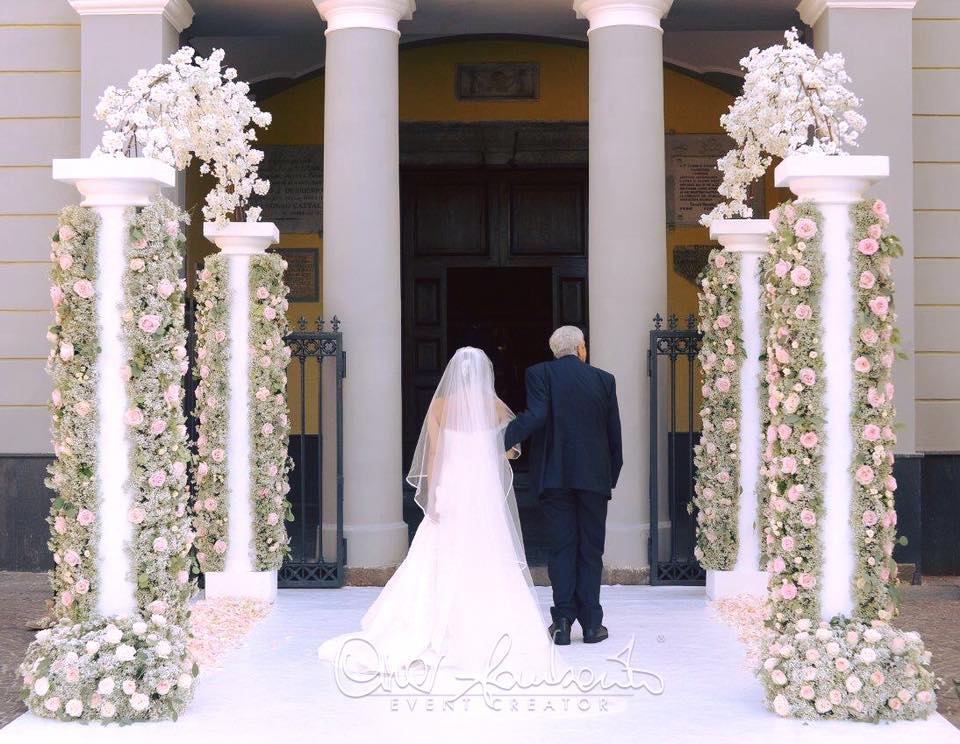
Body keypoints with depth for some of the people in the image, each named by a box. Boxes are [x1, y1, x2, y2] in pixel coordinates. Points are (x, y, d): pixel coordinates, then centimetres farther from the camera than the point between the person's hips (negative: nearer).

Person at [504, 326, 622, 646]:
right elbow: (614, 433, 7)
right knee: (591, 550, 7)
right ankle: (591, 624, 7)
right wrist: (612, 476, 16)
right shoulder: (604, 379, 5)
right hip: (594, 476, 1)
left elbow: (535, 416, -17)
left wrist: (502, 440, -17)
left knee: (562, 547, 4)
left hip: (555, 476, -1)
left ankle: (563, 621, -2)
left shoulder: (540, 374, -2)